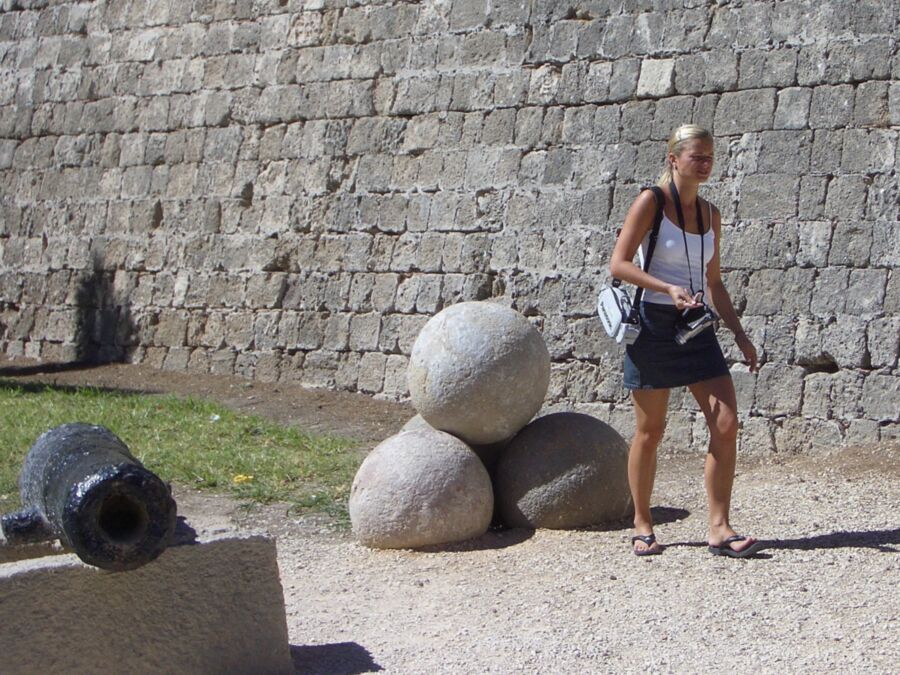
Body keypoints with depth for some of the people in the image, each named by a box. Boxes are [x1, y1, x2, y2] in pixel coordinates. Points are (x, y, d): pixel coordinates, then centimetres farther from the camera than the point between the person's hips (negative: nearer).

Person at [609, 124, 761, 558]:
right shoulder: (651, 202, -6)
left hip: (696, 326, 5)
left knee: (726, 425, -7)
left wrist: (739, 333, 13)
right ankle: (642, 525, 19)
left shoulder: (709, 214, 11)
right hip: (653, 324, -5)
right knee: (650, 432, 4)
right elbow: (618, 264, -12)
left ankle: (719, 528, -2)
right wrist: (668, 289, -23)